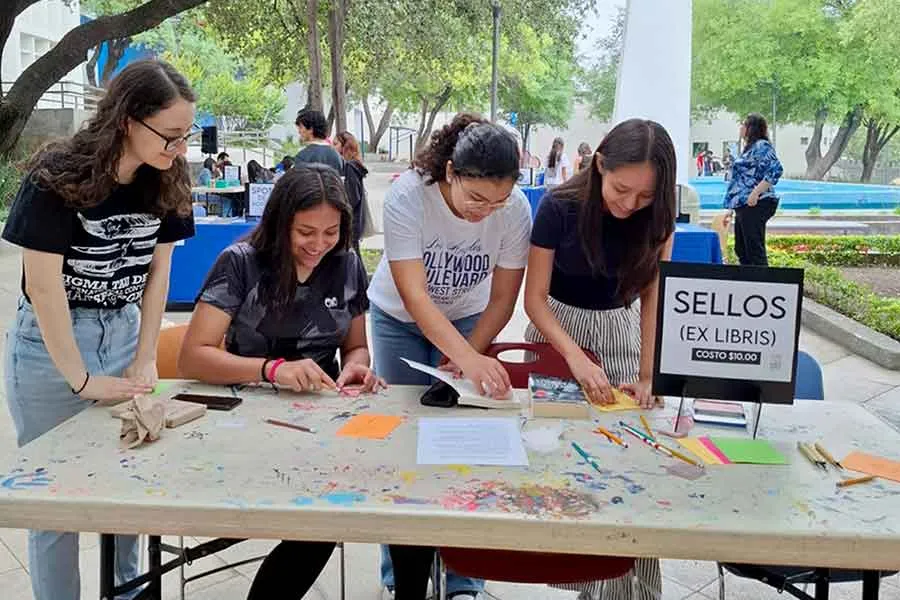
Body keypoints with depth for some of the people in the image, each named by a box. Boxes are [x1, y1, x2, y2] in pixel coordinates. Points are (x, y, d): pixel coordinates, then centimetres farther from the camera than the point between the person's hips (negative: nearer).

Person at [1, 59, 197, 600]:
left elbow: (157, 272, 0)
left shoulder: (168, 180, -5)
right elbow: (44, 286, -18)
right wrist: (81, 379, -16)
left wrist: (145, 361, -2)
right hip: (51, 344, -4)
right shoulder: (57, 179, -19)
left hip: (123, 332, 5)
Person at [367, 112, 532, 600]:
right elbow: (414, 297, -34)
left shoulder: (515, 211, -23)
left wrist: (468, 359, -20)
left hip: (468, 319, 1)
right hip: (400, 319, -1)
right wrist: (468, 359, -45)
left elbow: (502, 299, -12)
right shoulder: (406, 197, -31)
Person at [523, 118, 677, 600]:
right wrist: (576, 357, -30)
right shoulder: (559, 207, -20)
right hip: (556, 330, -2)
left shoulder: (657, 217, -12)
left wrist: (646, 376, -18)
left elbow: (653, 297, -8)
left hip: (621, 333, 2)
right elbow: (535, 298, -17)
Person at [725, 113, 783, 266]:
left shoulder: (761, 146, -8)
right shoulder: (750, 148, 21)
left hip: (754, 205, -10)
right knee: (741, 249, 13)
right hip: (742, 206, 10)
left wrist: (755, 193, -25)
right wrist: (731, 208, 24)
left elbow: (776, 170, -21)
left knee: (755, 249, -9)